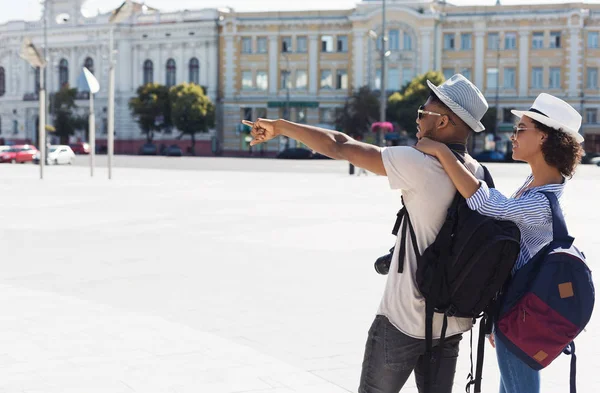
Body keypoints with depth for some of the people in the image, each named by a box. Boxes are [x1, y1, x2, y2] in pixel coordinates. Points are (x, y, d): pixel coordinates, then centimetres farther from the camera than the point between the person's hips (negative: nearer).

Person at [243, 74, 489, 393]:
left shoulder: (420, 166, -19)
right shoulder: (480, 176, 2)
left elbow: (339, 147, -14)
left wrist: (280, 126, -2)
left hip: (404, 321, -6)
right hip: (451, 324, 6)